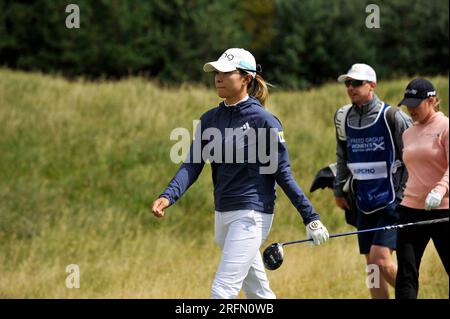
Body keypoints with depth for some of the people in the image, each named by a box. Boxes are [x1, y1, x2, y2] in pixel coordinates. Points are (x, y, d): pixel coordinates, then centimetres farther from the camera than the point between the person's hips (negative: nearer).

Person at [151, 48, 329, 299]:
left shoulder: (264, 120, -10)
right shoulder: (210, 120, 9)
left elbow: (283, 174, -8)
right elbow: (192, 166, 1)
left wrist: (311, 218, -9)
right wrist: (168, 197, -16)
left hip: (251, 215, -7)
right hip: (223, 216, 7)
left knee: (222, 292, -14)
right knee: (257, 293, 16)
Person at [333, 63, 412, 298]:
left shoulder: (392, 117, -9)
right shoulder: (343, 117, 9)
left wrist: (406, 193, -7)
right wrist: (339, 190, 22)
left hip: (392, 200, -6)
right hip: (364, 204, 6)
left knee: (381, 258, -17)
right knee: (371, 267, 6)